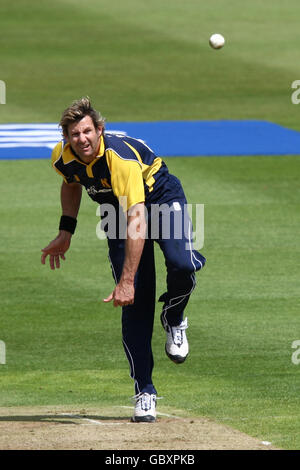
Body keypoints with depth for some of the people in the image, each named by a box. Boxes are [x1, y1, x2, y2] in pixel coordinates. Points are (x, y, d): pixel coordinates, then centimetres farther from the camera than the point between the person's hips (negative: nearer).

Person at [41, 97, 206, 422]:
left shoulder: (120, 155, -37)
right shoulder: (63, 157, -17)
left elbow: (137, 219, -43)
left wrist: (127, 280, -47)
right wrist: (65, 232, 5)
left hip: (160, 197, -4)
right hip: (116, 210, 4)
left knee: (182, 264, -33)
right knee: (134, 304, -7)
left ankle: (174, 320, 1)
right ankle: (144, 392, 0)